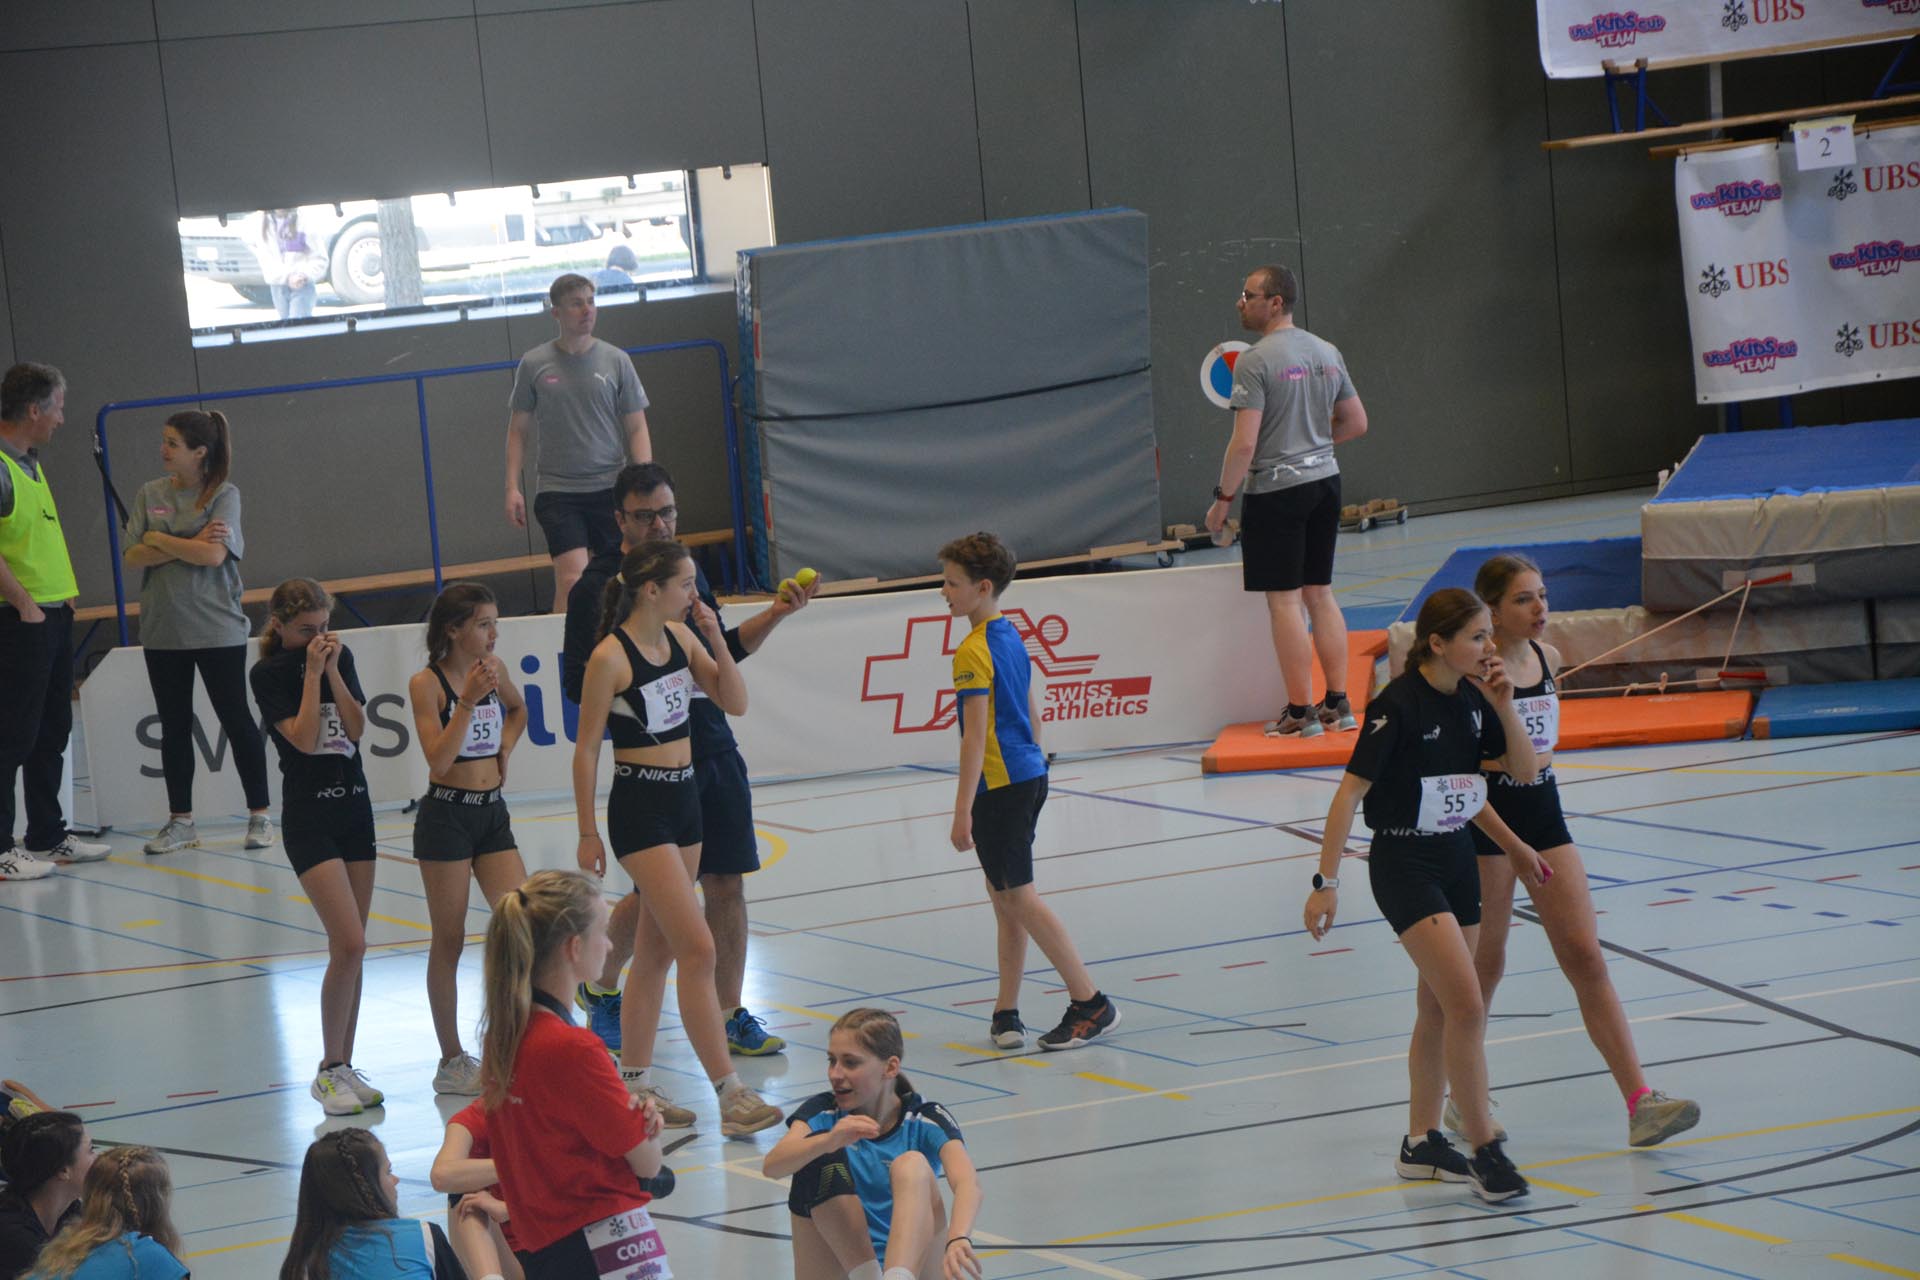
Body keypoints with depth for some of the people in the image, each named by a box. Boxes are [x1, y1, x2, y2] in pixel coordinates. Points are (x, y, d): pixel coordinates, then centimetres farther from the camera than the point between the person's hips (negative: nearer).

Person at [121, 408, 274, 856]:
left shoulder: (224, 494, -5)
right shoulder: (150, 494, 6)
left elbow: (214, 555, -18)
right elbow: (133, 556, -3)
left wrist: (159, 539, -8)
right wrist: (191, 544, -13)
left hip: (217, 629, -4)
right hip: (162, 630, 4)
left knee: (236, 719, 1)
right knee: (174, 726, 8)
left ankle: (259, 816, 10)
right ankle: (180, 822, 16)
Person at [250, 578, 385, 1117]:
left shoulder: (338, 657, 7)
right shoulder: (269, 675, -7)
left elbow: (356, 726, -2)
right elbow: (303, 739, -18)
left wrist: (333, 669, -10)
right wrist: (313, 673, -17)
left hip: (354, 808, 6)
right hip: (308, 816, -6)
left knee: (352, 950, 7)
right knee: (349, 945, -15)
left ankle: (343, 1066, 15)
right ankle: (329, 1070, -5)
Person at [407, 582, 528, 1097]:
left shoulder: (493, 669, 5)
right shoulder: (427, 683, -12)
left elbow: (518, 710, 28)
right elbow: (438, 758, -21)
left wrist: (504, 748, 10)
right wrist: (468, 699, -26)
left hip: (492, 812, 6)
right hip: (446, 816, -6)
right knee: (449, 941, 2)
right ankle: (452, 1062, 11)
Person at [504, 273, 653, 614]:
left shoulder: (616, 361, 4)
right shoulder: (533, 365, 3)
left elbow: (637, 429, 6)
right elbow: (518, 430, 10)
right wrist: (512, 487, 1)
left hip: (610, 487, 1)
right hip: (557, 489, -1)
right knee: (572, 580, -15)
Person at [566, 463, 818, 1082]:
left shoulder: (688, 569, 11)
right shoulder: (597, 586, -9)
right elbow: (578, 683, -12)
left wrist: (776, 614, 11)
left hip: (713, 749, 6)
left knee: (726, 885, 4)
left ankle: (730, 1015, 13)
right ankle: (600, 987, 27)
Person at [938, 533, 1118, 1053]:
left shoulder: (972, 653, -17)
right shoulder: (1011, 637, 10)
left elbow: (975, 736, -20)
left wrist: (963, 810, -17)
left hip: (1000, 785, -9)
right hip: (1029, 775, 9)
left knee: (1018, 896, -2)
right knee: (1004, 895, 13)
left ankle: (1089, 1001, -1)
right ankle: (1006, 1012, 16)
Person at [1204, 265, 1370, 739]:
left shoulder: (1255, 361, -15)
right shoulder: (1327, 353, 8)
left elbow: (1244, 443, -19)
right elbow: (1357, 423, 14)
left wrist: (1222, 499, -9)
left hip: (1275, 489, -7)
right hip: (1325, 481, 7)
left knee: (1284, 601, -1)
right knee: (1320, 594, 14)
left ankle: (1301, 712, 0)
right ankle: (1338, 705, 15)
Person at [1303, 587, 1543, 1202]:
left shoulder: (1472, 699, 2)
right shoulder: (1399, 705, -19)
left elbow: (1524, 771, 7)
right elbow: (1351, 791, -18)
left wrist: (1503, 707, -9)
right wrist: (1327, 881, -21)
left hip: (1458, 859, 8)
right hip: (1404, 865, -8)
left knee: (1438, 1008, 14)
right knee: (1466, 1004, -15)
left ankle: (1421, 1142, 24)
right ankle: (1484, 1149, -9)